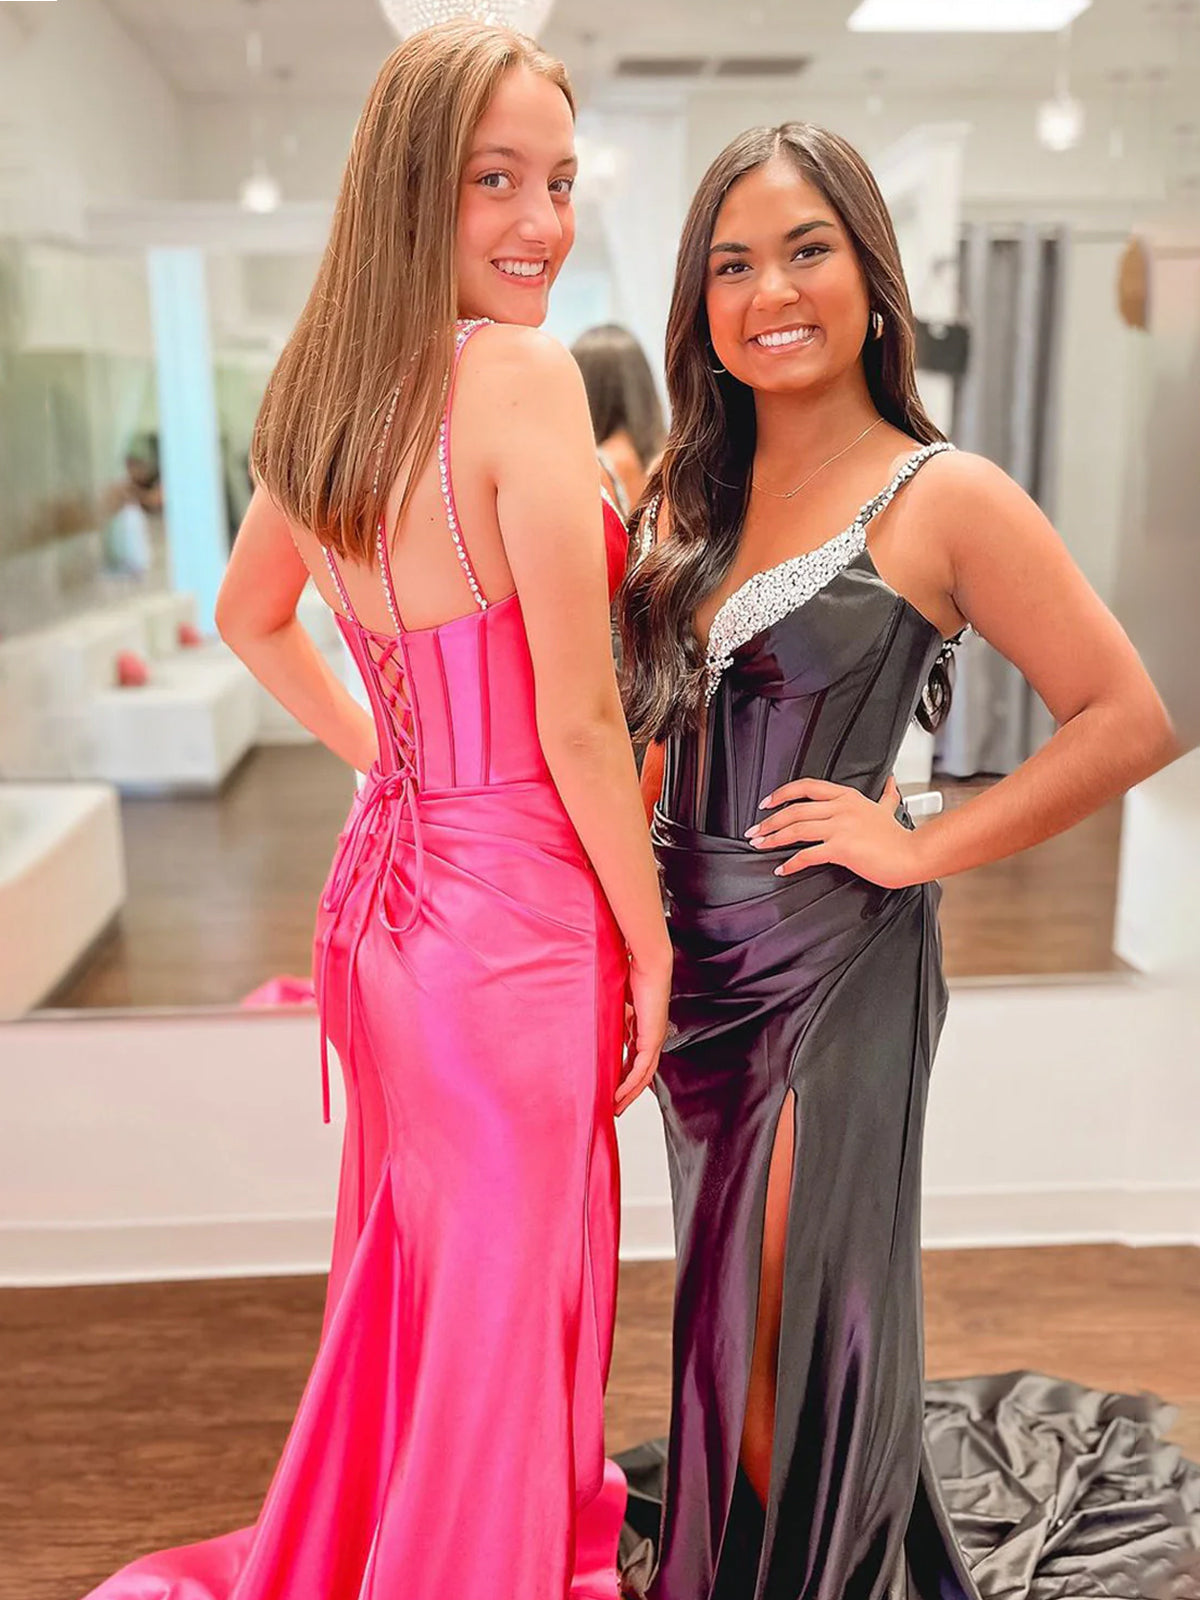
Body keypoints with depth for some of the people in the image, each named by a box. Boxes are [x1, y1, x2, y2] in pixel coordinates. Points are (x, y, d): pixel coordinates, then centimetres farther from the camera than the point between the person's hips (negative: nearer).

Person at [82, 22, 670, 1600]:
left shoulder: (323, 394, 7)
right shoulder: (525, 376, -17)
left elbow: (249, 618, 22)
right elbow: (578, 720, -19)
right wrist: (652, 946, -8)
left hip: (379, 893, 8)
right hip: (514, 919, -8)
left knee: (409, 1284, 26)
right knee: (507, 1312, 11)